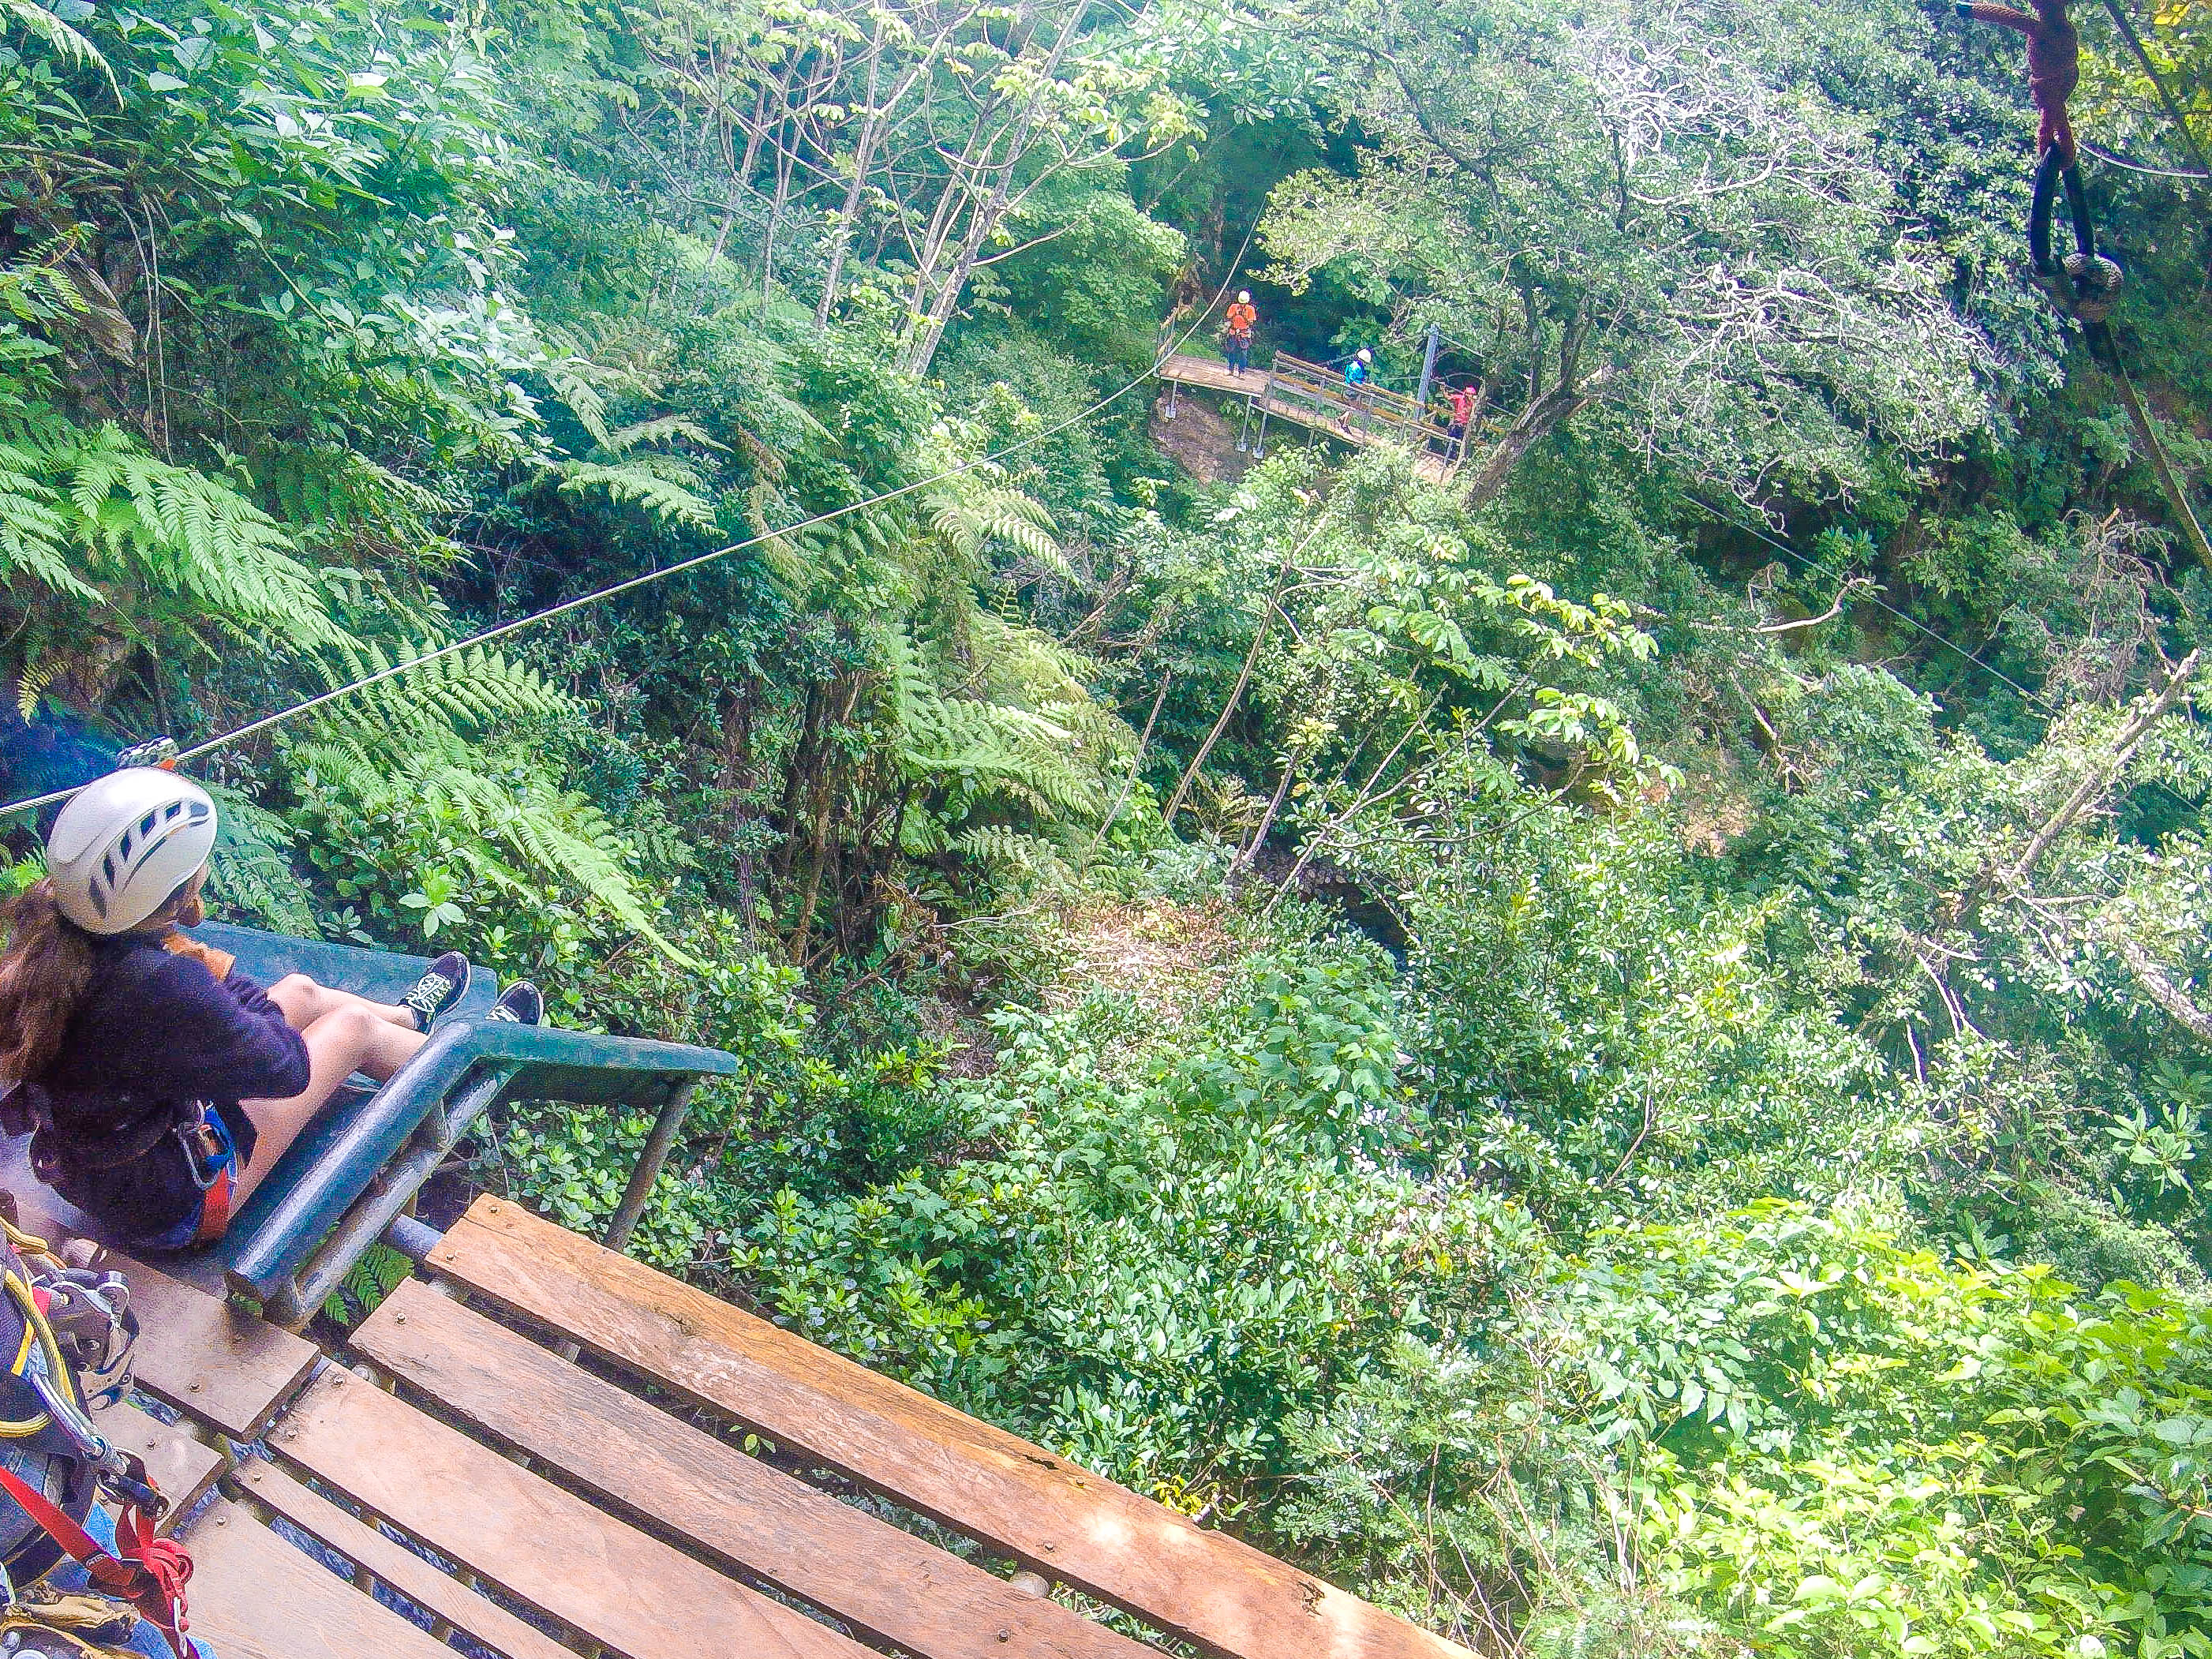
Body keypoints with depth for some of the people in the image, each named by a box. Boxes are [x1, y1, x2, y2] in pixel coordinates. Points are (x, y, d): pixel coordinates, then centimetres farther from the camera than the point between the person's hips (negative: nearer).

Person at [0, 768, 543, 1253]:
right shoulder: (159, 987, -38)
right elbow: (287, 1068, -22)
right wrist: (220, 977, -11)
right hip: (170, 1208, -7)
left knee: (301, 991, 18)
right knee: (352, 1021, 5)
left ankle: (411, 1016, 49)